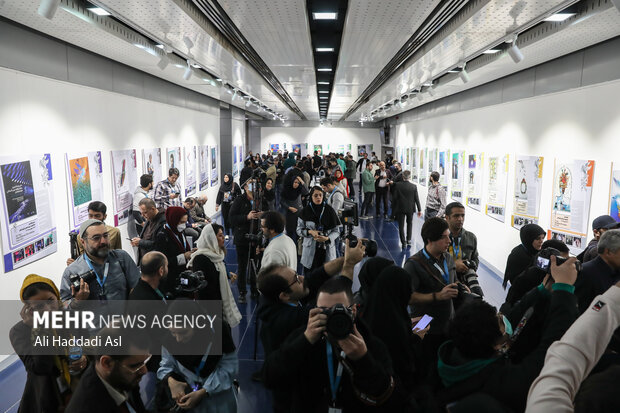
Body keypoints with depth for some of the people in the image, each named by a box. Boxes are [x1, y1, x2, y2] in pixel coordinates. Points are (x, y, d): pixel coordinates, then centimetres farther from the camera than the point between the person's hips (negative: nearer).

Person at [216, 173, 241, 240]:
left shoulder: (234, 185, -5)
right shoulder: (222, 186, 8)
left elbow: (239, 194, 0)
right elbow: (219, 195, 10)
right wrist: (217, 204, 8)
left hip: (232, 205, -4)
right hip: (224, 205, 4)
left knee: (231, 219, -10)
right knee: (225, 219, 6)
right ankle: (226, 234, 17)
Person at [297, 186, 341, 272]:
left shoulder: (329, 210, 1)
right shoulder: (305, 211, 1)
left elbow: (336, 231, 4)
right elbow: (299, 230, 7)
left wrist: (327, 238, -14)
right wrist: (310, 232, -11)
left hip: (327, 248, 0)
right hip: (310, 249, 0)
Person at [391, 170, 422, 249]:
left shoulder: (397, 185, -12)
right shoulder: (414, 186, -9)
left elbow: (394, 197, -9)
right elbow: (416, 199, -5)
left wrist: (393, 209, 2)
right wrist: (419, 210, 4)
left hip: (400, 208, -1)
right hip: (410, 208, 1)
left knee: (401, 226, 7)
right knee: (410, 224, 22)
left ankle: (403, 243, 6)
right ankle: (409, 240, 18)